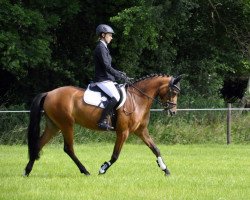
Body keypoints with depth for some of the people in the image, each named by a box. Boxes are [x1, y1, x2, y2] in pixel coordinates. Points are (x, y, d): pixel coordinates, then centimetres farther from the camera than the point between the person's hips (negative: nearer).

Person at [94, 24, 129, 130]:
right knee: (116, 97, -27)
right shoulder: (101, 48, -13)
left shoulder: (103, 47, 18)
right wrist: (120, 76, -18)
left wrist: (120, 73, 13)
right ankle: (102, 121, -26)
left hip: (107, 79, 11)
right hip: (103, 80, -11)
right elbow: (106, 66, -20)